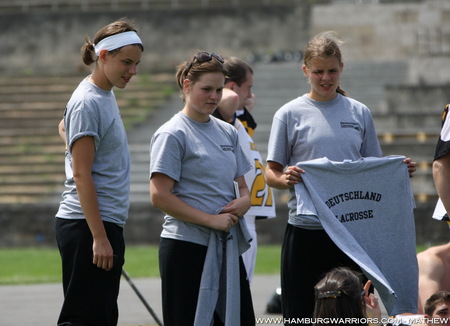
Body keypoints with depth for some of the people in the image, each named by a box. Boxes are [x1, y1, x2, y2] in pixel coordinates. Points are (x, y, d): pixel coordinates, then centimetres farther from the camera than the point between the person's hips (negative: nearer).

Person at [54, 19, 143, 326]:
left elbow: (65, 127, 33)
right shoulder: (88, 103, -15)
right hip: (88, 228, -10)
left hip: (106, 225, 10)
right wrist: (99, 238, -22)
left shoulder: (106, 94, 14)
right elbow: (81, 174, -19)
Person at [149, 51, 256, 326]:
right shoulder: (173, 135, -7)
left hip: (227, 247, 7)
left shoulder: (227, 132, 14)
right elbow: (160, 196, -15)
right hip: (188, 247, -7)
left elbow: (242, 187, 21)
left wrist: (243, 202, -3)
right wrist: (211, 220, -17)